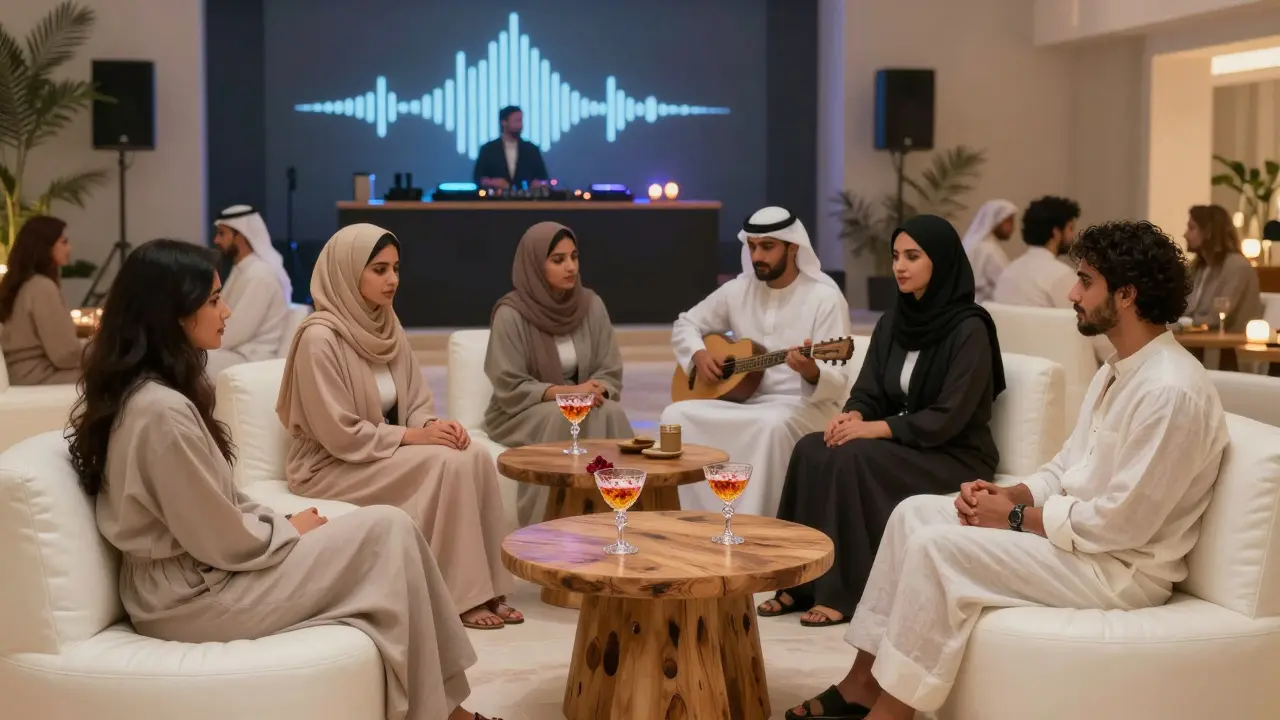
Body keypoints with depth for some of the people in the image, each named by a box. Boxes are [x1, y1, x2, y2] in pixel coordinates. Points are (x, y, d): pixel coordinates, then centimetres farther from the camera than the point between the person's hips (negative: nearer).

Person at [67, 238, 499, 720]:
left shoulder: (150, 392, 7)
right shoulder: (161, 409, -25)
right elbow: (223, 542, -21)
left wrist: (284, 522, 2)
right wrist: (290, 531, -4)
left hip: (192, 572, 10)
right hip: (194, 595, -10)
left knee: (382, 532, 4)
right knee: (388, 532, -9)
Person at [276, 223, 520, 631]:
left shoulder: (387, 327, 5)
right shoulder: (320, 337, -19)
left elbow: (417, 402, 10)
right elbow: (340, 435, -21)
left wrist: (432, 425, -13)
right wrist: (414, 436, -21)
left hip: (388, 454, 7)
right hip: (330, 467, -7)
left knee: (477, 457, -17)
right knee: (449, 464, -26)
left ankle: (486, 587, -12)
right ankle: (461, 596, -16)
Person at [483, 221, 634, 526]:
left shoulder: (591, 305, 1)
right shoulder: (511, 314, -13)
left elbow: (611, 374, 2)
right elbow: (510, 389, -15)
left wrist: (596, 391, -21)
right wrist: (565, 392, -26)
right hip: (521, 415, -4)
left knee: (610, 414, -29)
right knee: (561, 417, -35)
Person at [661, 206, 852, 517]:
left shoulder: (825, 297, -10)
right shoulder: (738, 290, 7)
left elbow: (837, 383, -15)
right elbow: (685, 324, 19)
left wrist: (811, 373, -38)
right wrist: (698, 354, -4)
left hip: (805, 405, -5)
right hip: (745, 400, 5)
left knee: (772, 425, -40)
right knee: (677, 415, -20)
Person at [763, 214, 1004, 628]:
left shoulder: (969, 329, -14)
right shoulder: (893, 322, 9)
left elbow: (949, 416, -20)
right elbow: (868, 392, 8)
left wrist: (873, 429, -24)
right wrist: (852, 416, -15)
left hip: (956, 457, -7)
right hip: (903, 446, 7)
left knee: (854, 459, -30)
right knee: (812, 451, -19)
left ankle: (845, 594, -22)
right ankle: (800, 583, -16)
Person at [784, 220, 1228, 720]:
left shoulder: (1170, 390, -23)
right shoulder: (1117, 372, 10)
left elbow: (1121, 523, -25)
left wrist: (1016, 518, -15)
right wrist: (1008, 494, -3)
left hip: (1119, 569, -10)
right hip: (1078, 532, 10)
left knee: (939, 546, -22)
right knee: (916, 513, 4)